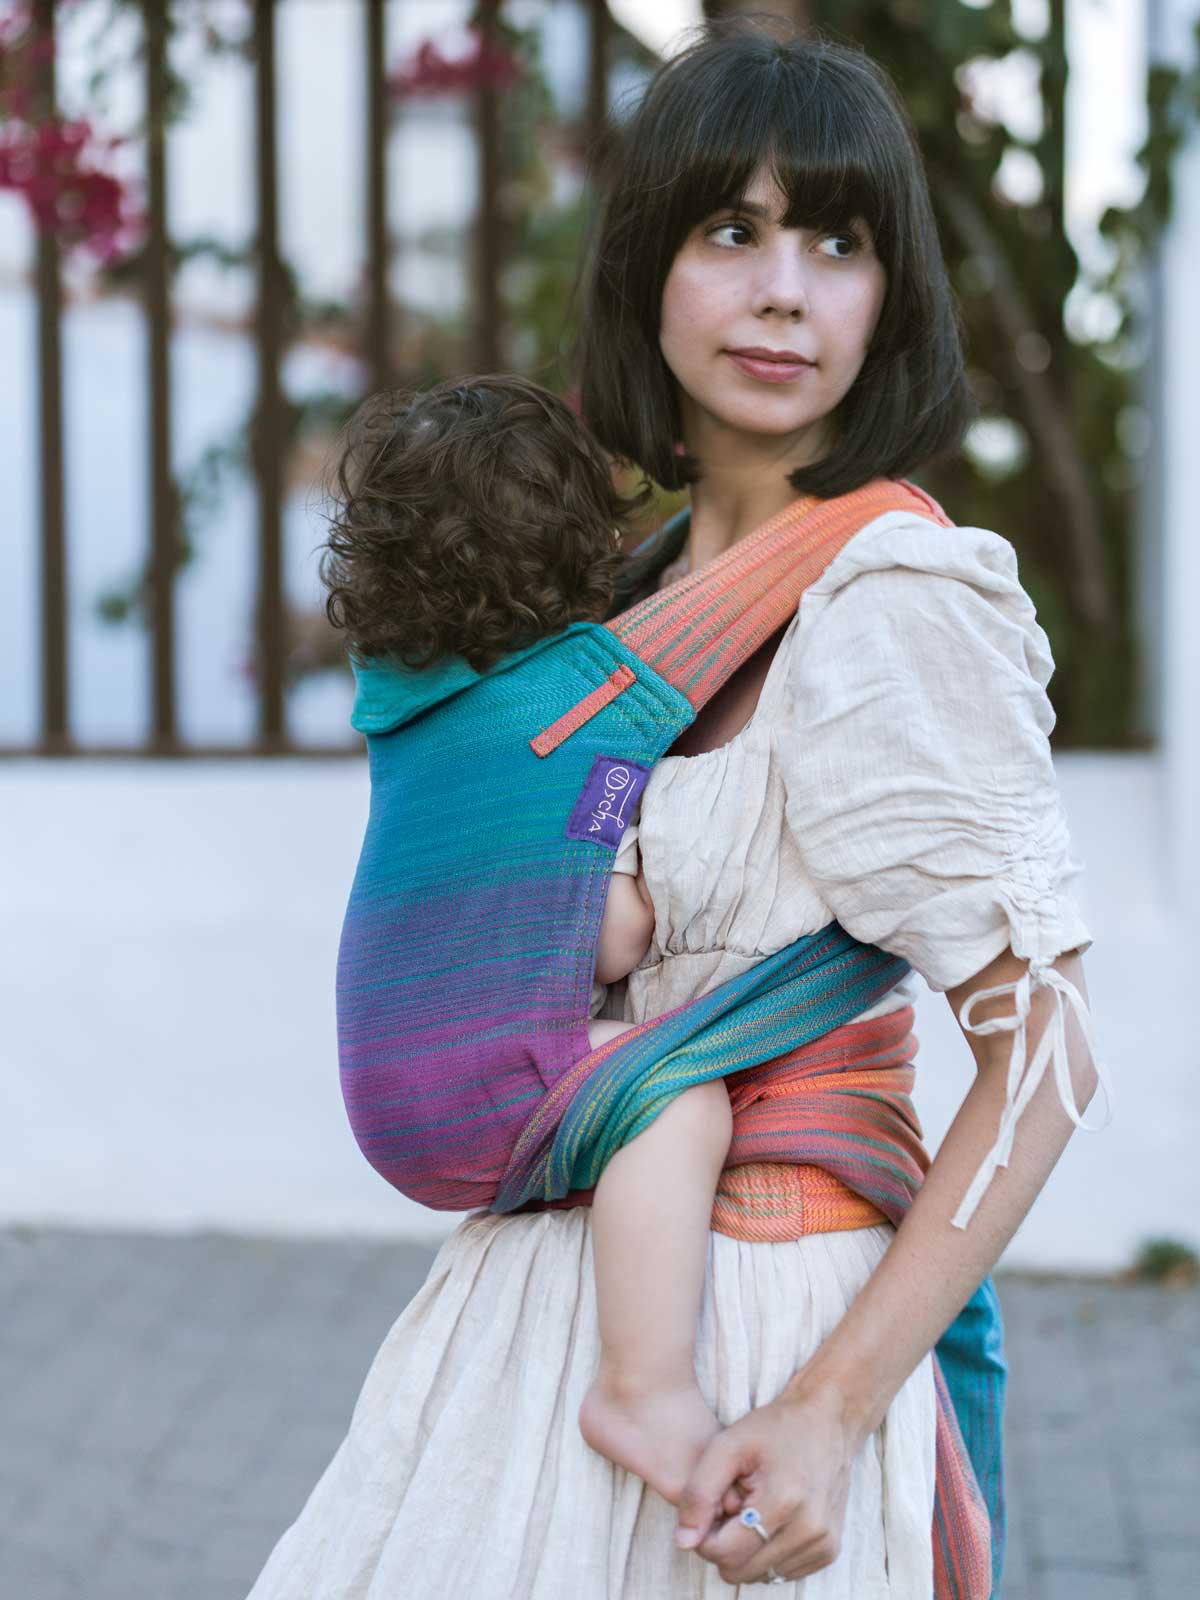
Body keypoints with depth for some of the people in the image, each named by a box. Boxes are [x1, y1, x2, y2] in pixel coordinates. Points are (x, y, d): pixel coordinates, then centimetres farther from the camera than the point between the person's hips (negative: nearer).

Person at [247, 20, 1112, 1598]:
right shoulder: (666, 576, 7)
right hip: (563, 1269, 8)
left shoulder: (897, 601, -18)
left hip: (747, 1318, -8)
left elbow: (1045, 1054, -19)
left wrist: (832, 1409, -24)